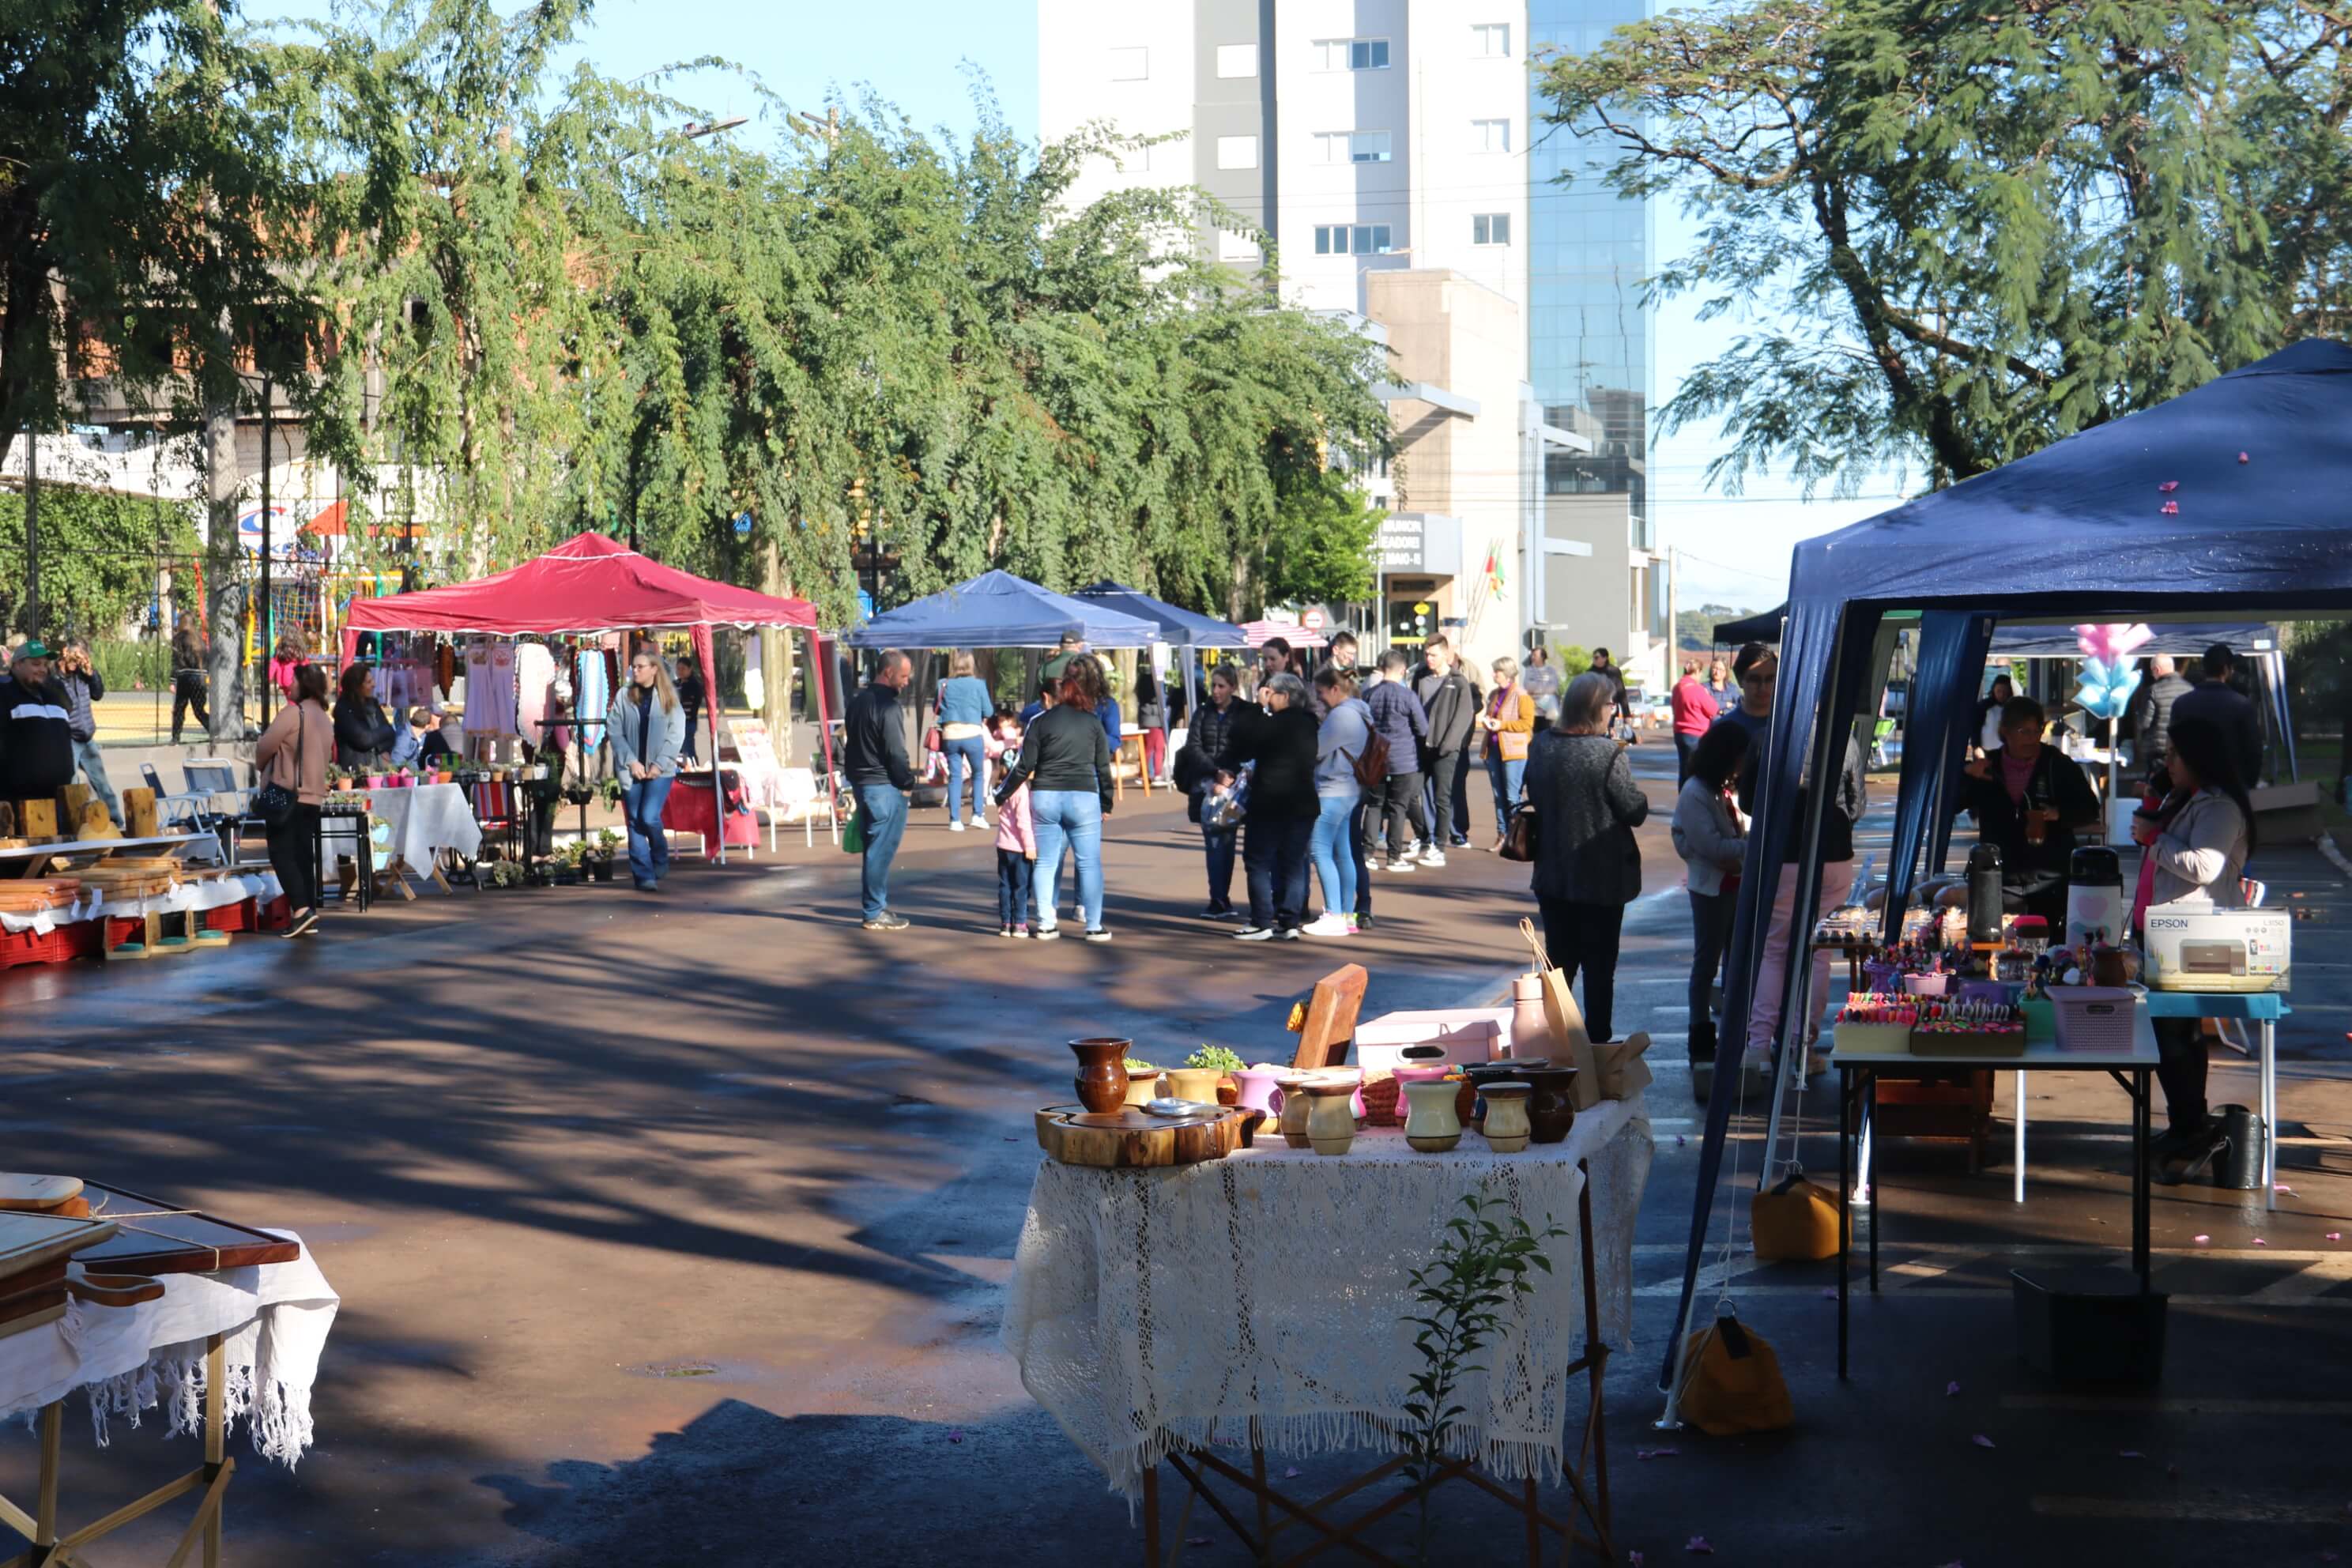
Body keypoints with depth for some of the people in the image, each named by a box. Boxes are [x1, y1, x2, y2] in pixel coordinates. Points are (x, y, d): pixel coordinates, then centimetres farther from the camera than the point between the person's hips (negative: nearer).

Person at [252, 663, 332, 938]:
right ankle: (309, 914, 7)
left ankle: (300, 908, -17)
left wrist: (261, 766, 10)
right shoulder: (325, 719, 14)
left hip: (287, 793, -8)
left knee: (282, 852, -5)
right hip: (314, 794, 8)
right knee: (304, 854, 9)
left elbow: (265, 746, -10)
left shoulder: (294, 712, -12)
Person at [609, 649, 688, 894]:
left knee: (649, 817, -15)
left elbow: (676, 735, -1)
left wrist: (659, 765, -10)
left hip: (660, 770, -2)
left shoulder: (668, 699, 3)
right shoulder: (624, 697, 6)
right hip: (631, 769, 2)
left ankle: (660, 862, 12)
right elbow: (614, 731, 2)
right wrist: (631, 761, -8)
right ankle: (644, 876, 2)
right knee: (635, 821, -1)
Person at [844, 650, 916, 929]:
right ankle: (875, 912, -3)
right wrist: (909, 781, -6)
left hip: (861, 782, 10)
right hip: (884, 787, -10)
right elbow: (895, 752, -17)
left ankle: (876, 905, 20)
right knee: (881, 850, -5)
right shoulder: (886, 705, -15)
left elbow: (850, 744, 20)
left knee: (876, 848, 15)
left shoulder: (858, 700, 15)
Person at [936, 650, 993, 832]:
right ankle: (978, 814, 6)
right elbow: (988, 711, 2)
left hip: (950, 736, 2)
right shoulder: (978, 684, -3)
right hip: (973, 734, -2)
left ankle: (955, 820, 3)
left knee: (955, 777, 7)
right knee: (979, 774, 14)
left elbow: (937, 709, 9)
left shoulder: (943, 685, 2)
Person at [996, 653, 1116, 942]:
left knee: (1046, 862, 8)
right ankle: (1094, 926, 5)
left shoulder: (1041, 721, -1)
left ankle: (1045, 923, 11)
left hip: (1045, 797, 1)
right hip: (1083, 797, -1)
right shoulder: (1093, 723, 2)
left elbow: (1024, 766, -1)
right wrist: (1106, 804, 17)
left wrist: (1001, 796, 9)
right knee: (1089, 863, 4)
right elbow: (1103, 767, 6)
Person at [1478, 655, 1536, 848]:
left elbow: (1527, 723, -15)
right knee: (1499, 796, 10)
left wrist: (1502, 725, -19)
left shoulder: (1521, 696, -9)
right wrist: (1486, 721, 4)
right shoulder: (1494, 695, 16)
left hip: (1513, 752, -8)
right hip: (1494, 750, 8)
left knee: (1512, 796, -6)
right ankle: (1502, 834, 15)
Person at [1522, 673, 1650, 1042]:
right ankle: (1597, 1042, 12)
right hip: (1601, 879, -5)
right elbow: (1637, 811, -15)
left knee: (1559, 962, 17)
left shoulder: (1541, 746, -3)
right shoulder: (1608, 754, -21)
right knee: (1599, 968, 7)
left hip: (1553, 876, 5)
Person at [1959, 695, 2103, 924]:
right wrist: (1967, 776, -12)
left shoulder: (2059, 765, 3)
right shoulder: (1988, 767, 7)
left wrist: (2059, 814, -14)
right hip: (2000, 878, 2)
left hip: (2050, 878, -1)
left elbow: (2090, 811, 6)